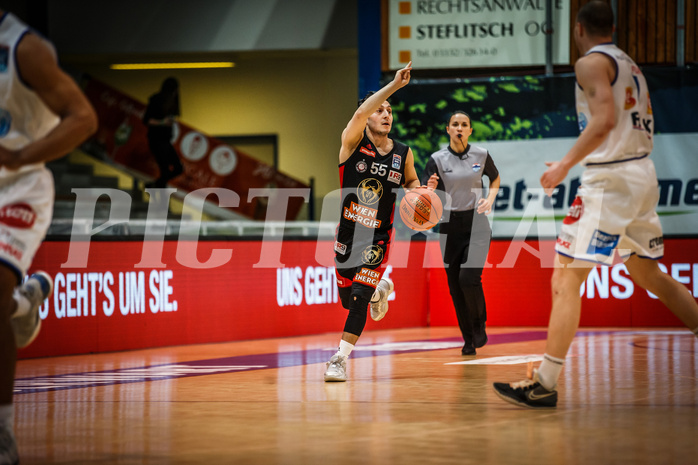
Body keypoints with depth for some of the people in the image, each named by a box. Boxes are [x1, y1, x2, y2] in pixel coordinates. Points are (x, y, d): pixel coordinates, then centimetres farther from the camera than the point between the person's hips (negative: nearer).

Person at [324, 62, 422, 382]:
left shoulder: (403, 154, -3)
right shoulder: (353, 141, -13)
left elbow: (411, 180, 18)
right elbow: (361, 112, -34)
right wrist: (395, 85, -41)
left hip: (378, 236, 0)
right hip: (347, 232, 0)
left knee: (359, 297, -14)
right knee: (347, 298, 12)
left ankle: (341, 358, -4)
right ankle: (380, 289, 46)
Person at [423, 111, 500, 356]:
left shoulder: (481, 155, 0)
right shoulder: (437, 159, -2)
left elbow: (495, 179, 19)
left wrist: (490, 198, -1)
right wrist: (431, 189, -29)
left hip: (477, 223, -1)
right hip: (450, 225, 1)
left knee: (469, 277, -17)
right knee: (455, 284, 1)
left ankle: (479, 326, 7)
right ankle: (468, 339, 14)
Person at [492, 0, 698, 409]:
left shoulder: (591, 62, -7)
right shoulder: (631, 65, 19)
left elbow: (605, 119, -21)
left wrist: (566, 165, -16)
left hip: (611, 177, -9)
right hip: (644, 172, 9)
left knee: (567, 278, -11)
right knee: (647, 273, 24)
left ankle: (545, 383, -17)